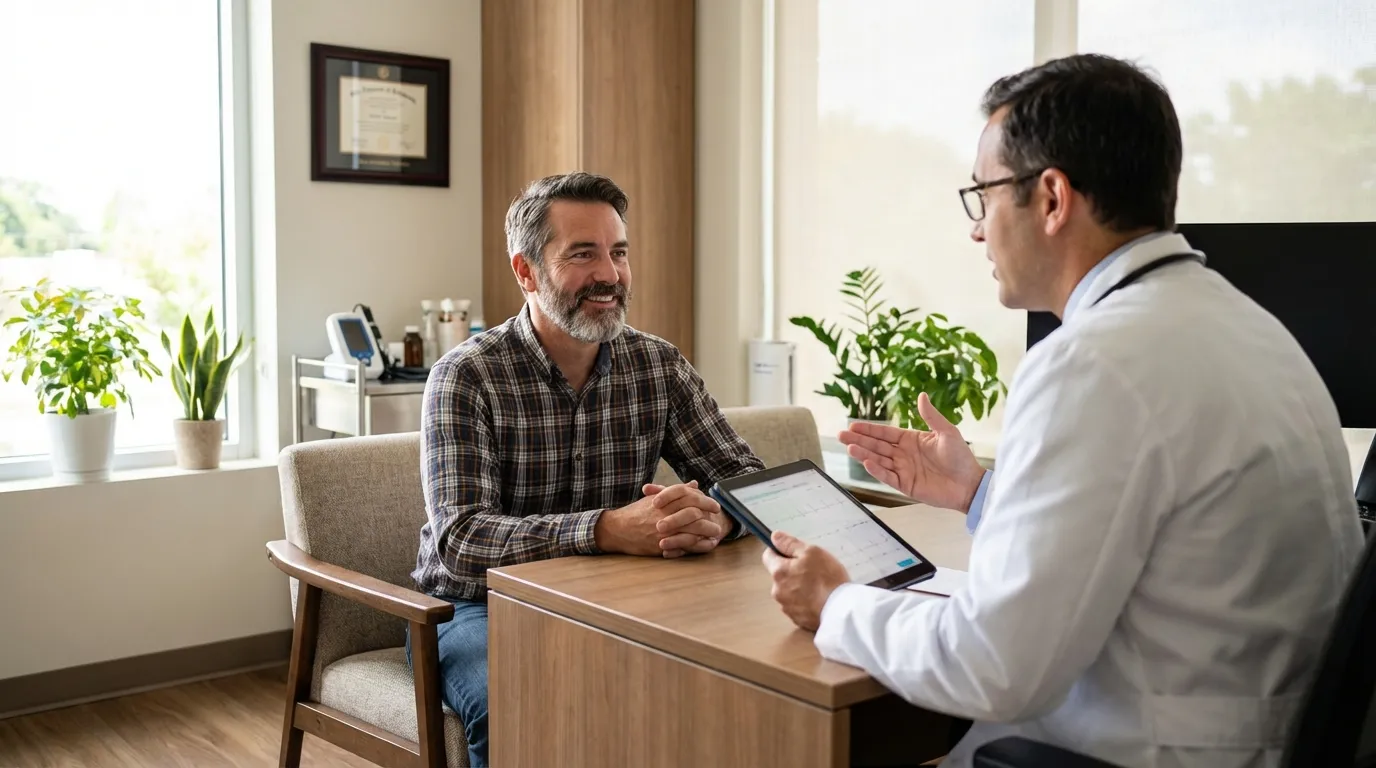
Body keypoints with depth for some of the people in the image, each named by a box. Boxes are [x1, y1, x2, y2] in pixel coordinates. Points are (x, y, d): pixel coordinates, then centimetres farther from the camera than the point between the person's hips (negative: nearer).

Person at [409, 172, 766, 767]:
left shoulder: (658, 365, 0)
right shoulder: (467, 377, -14)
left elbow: (749, 477, -1)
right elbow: (460, 540, -24)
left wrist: (715, 519, -27)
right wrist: (611, 529, -40)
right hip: (481, 609, -3)